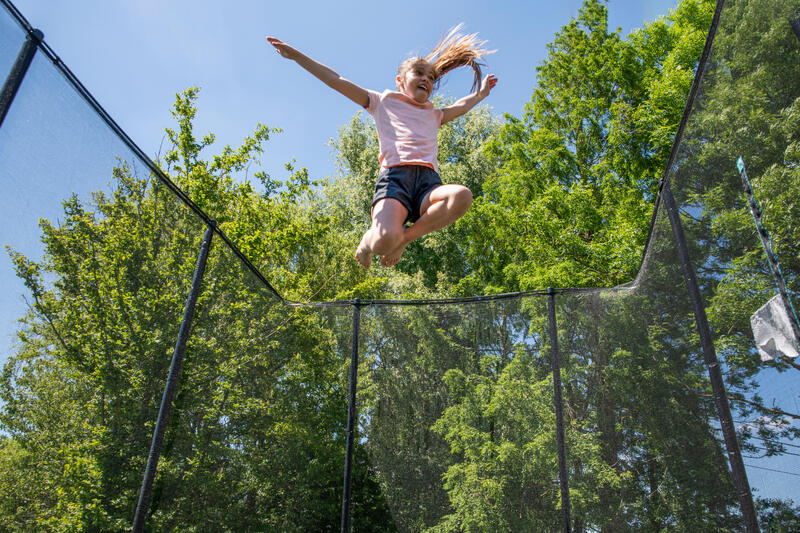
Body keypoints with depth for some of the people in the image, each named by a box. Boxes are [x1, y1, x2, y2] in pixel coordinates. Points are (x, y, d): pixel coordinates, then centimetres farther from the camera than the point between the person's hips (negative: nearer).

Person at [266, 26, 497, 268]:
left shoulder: (433, 115, 35)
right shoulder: (384, 102, 24)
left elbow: (460, 107, 56)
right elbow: (336, 81, 22)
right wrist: (297, 55, 21)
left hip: (429, 180, 4)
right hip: (394, 175, -4)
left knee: (462, 196, -34)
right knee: (384, 241, -34)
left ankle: (405, 237, -15)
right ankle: (368, 240, 5)